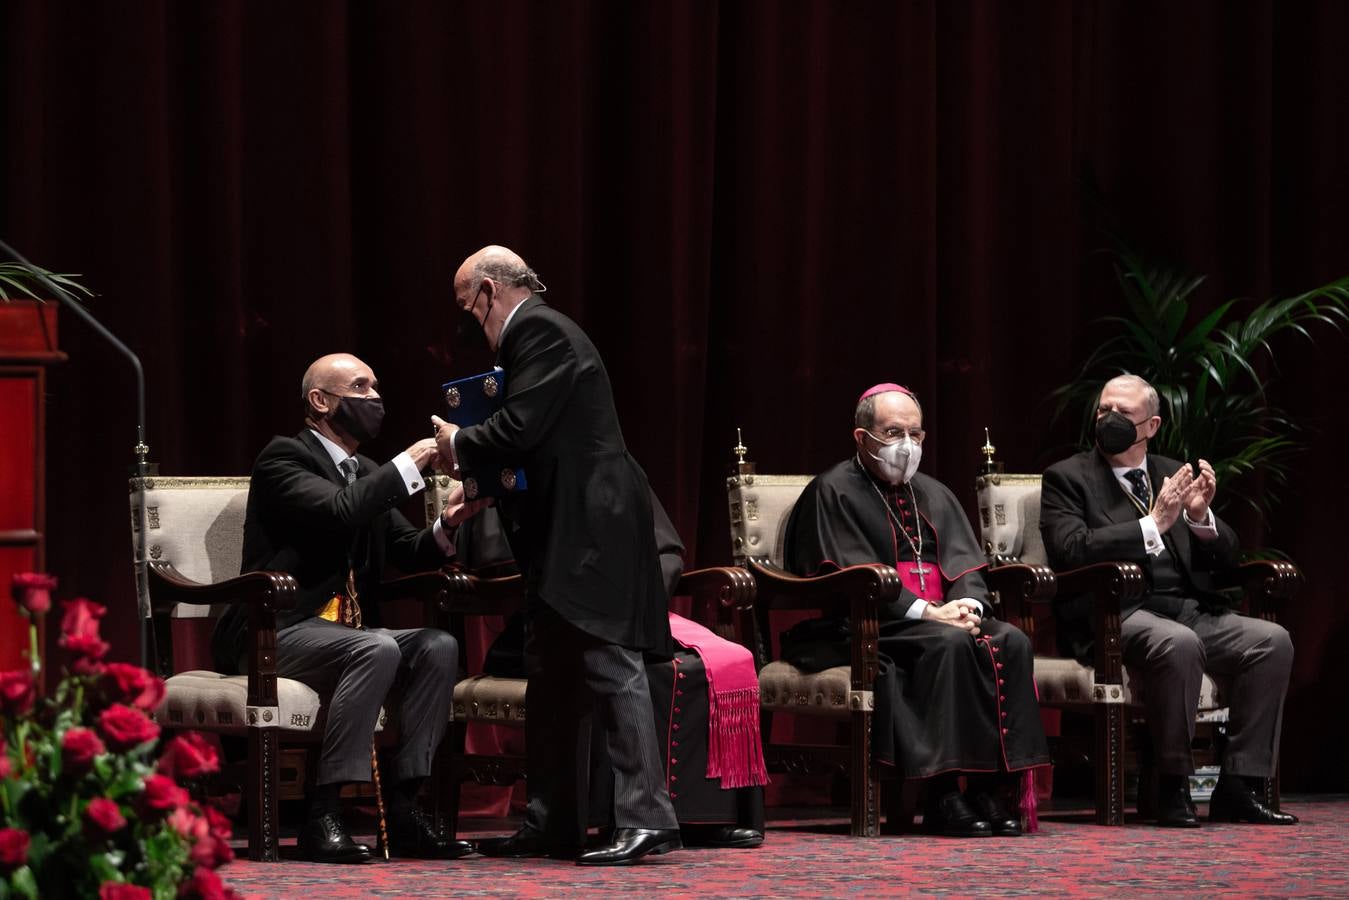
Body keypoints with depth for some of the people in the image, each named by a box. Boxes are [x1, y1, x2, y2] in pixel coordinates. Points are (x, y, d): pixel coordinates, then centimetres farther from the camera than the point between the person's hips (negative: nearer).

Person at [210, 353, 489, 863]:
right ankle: (322, 815, -33)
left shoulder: (366, 474, 19)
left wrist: (447, 526, -7)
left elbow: (408, 554, 14)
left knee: (438, 647, -15)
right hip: (276, 635, -8)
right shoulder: (284, 458, -6)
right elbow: (339, 511, -25)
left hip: (343, 631, 8)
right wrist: (408, 465, -17)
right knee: (377, 650, -33)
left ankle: (401, 807, -18)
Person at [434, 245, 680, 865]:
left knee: (610, 669, -14)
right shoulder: (536, 332, 21)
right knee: (549, 681, 13)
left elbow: (519, 429, -19)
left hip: (590, 532, -11)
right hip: (565, 535, 11)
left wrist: (459, 445, -2)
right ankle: (549, 825, 18)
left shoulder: (538, 330, -10)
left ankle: (646, 820, -18)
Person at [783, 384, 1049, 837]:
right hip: (861, 628, -6)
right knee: (949, 645, -34)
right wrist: (926, 612, -21)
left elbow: (965, 564, 12)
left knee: (1011, 642, -22)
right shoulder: (834, 493, 0)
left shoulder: (934, 495, 22)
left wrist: (969, 605, -12)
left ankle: (992, 790, -27)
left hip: (943, 617, 6)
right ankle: (943, 796, -35)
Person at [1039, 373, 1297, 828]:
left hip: (1190, 610, 6)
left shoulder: (1176, 475, 21)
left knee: (1272, 641, -20)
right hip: (1116, 616, -5)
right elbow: (1071, 551, -12)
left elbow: (1224, 559, 17)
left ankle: (1239, 788, -18)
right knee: (1179, 644, -37)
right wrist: (1153, 525, -17)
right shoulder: (1067, 478, 7)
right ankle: (1173, 789, -24)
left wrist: (1201, 517, -6)